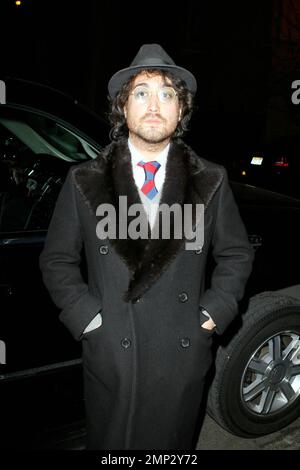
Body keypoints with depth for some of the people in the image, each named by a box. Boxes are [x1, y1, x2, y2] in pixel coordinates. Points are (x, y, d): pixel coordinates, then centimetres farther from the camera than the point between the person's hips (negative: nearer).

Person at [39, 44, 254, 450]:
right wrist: (87, 317, -8)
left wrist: (213, 313, -3)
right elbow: (56, 260, 1)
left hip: (184, 358, 1)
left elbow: (237, 254, 7)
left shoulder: (211, 181, -2)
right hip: (110, 357, 0)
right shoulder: (84, 182, -4)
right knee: (110, 446, 18)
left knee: (174, 447, 21)